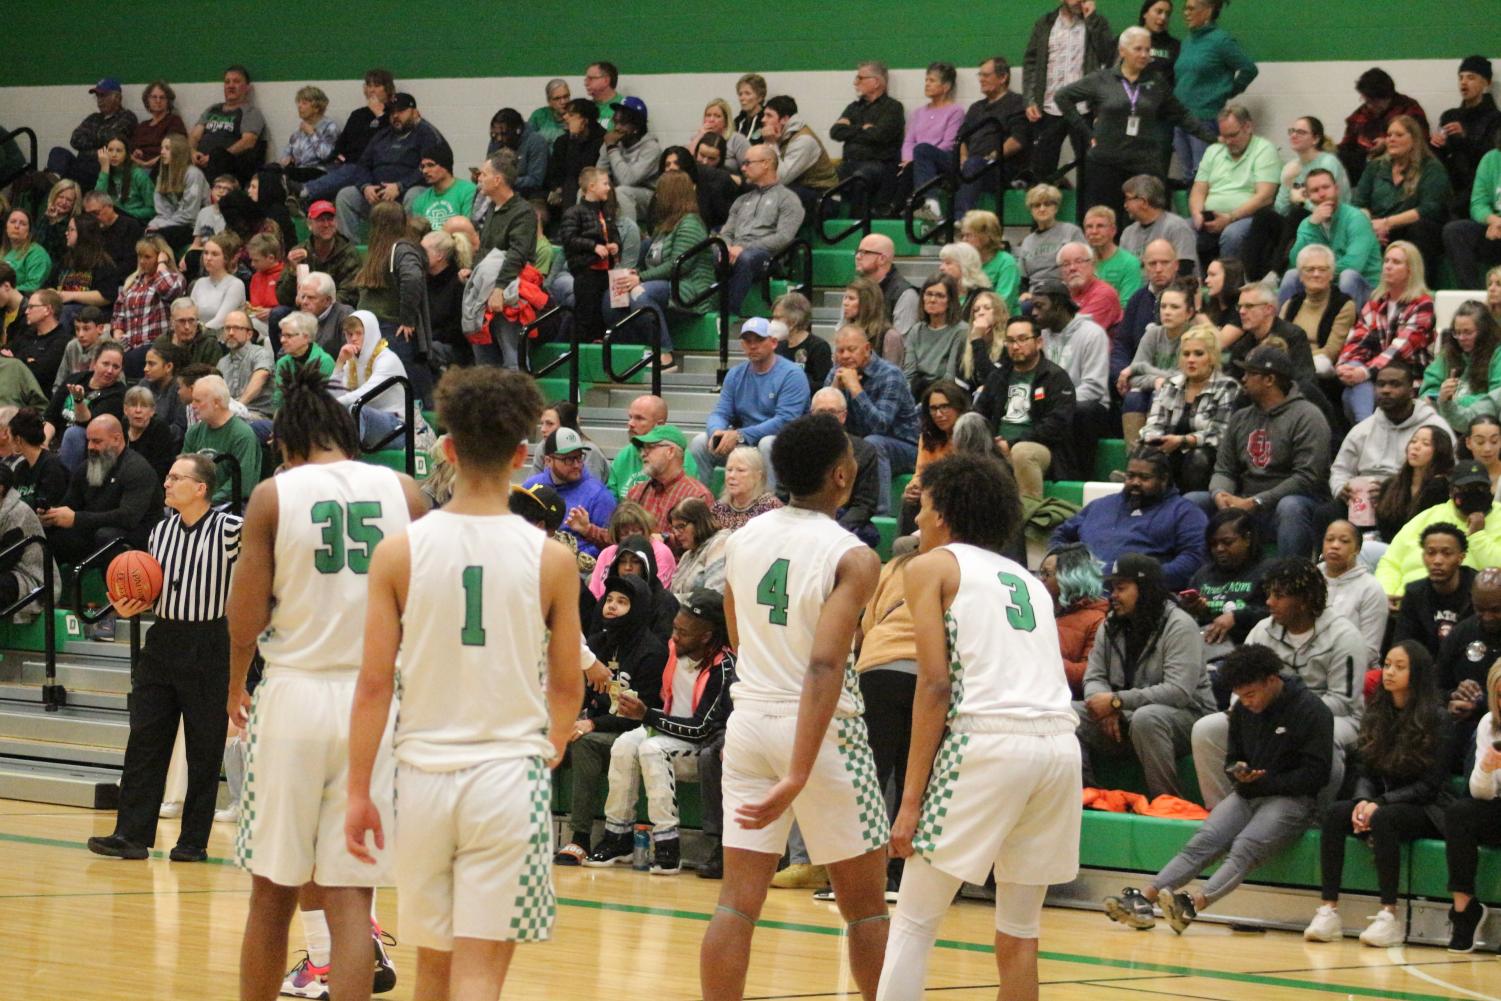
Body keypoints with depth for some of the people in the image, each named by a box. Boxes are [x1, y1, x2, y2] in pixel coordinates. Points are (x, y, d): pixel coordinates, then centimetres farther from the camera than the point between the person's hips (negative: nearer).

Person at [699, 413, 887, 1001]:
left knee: (738, 902, 3)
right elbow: (824, 667, -23)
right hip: (822, 730, -5)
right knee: (865, 904, 9)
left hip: (749, 723, 5)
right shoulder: (853, 558, -13)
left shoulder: (742, 540, 5)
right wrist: (798, 776, -28)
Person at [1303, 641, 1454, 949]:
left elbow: (1429, 785, -12)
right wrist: (1363, 801, -13)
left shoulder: (1436, 719, -8)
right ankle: (1329, 911, -30)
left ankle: (1390, 916, -35)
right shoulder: (1377, 715, 9)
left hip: (1426, 809, -5)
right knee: (1335, 813, -24)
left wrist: (1379, 804, -20)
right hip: (1383, 801, 5)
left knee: (1383, 819, -36)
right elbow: (1366, 773, 9)